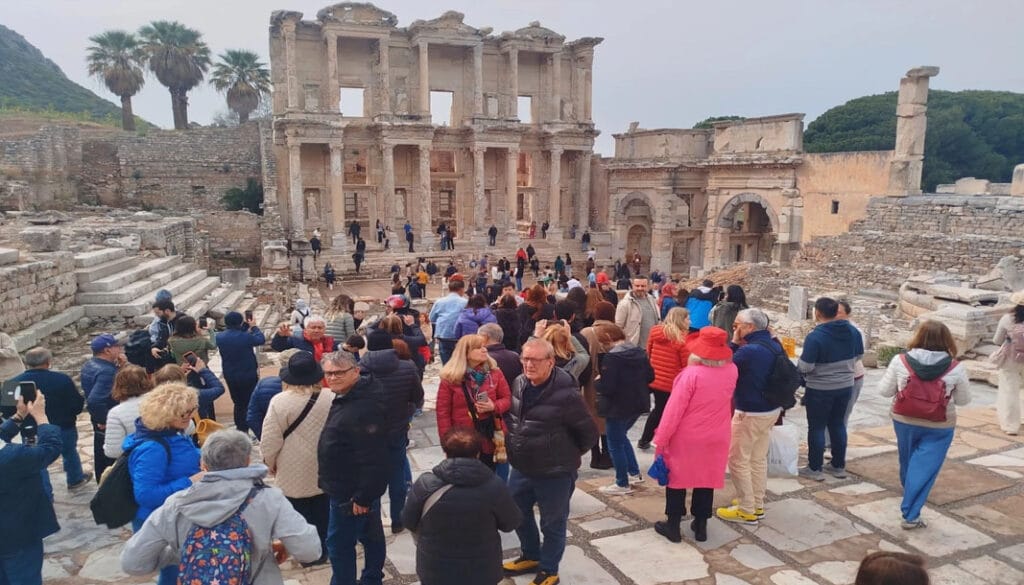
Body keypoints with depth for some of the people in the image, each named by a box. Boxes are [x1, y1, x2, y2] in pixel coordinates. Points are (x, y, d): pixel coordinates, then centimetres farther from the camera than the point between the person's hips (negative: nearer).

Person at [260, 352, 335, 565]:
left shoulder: (280, 401, -21)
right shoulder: (331, 399, -12)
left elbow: (270, 440, -14)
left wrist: (270, 463, 5)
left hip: (295, 471, -3)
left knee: (300, 511, 14)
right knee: (321, 509, 19)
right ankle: (321, 550, 33)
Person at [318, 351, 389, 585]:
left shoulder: (365, 407, -28)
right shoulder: (348, 397, 6)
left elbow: (372, 458, -29)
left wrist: (362, 496, -25)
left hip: (351, 491, -10)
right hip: (350, 487, 10)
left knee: (339, 543, 1)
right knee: (371, 536, 21)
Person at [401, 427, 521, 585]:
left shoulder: (425, 484, -16)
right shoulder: (494, 486, -17)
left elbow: (408, 522, -3)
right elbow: (511, 523, -3)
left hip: (434, 572, 0)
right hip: (482, 572, 0)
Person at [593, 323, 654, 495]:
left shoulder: (612, 357, -22)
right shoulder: (639, 352, 3)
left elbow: (606, 387, -25)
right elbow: (650, 377, 10)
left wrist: (598, 381, -5)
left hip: (618, 408, -8)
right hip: (637, 404, 9)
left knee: (615, 444, 7)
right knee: (621, 437, 27)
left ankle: (622, 484, 17)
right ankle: (634, 473, 32)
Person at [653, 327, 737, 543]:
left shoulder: (692, 373, -23)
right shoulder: (731, 371, -7)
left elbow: (674, 409, -20)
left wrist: (660, 438, -13)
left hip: (685, 438, -4)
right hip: (715, 438, 5)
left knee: (677, 478, 11)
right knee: (707, 480, 16)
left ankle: (673, 525, 21)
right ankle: (701, 526, 26)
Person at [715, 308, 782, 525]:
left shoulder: (748, 351, -25)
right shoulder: (775, 345, 3)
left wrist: (734, 343, -12)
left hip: (750, 413, -9)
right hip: (772, 410, 9)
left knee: (738, 460, 4)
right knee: (759, 460, 19)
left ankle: (747, 511, 10)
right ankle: (757, 505, 29)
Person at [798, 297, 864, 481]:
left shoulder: (815, 337, -24)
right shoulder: (852, 331, -3)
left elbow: (805, 367, -23)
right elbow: (858, 356, 11)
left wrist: (799, 362, -1)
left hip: (820, 389, -6)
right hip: (846, 386, 6)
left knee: (817, 427, 6)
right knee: (838, 424, 18)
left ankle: (815, 469, 13)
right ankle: (839, 466, 27)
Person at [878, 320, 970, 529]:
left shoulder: (900, 361, -14)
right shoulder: (956, 368, -14)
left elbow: (884, 391, -4)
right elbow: (964, 400, -1)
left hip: (904, 421, 2)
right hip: (939, 427, -2)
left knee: (908, 459, 25)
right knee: (924, 468, 3)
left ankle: (907, 486, 50)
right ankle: (911, 515, 2)